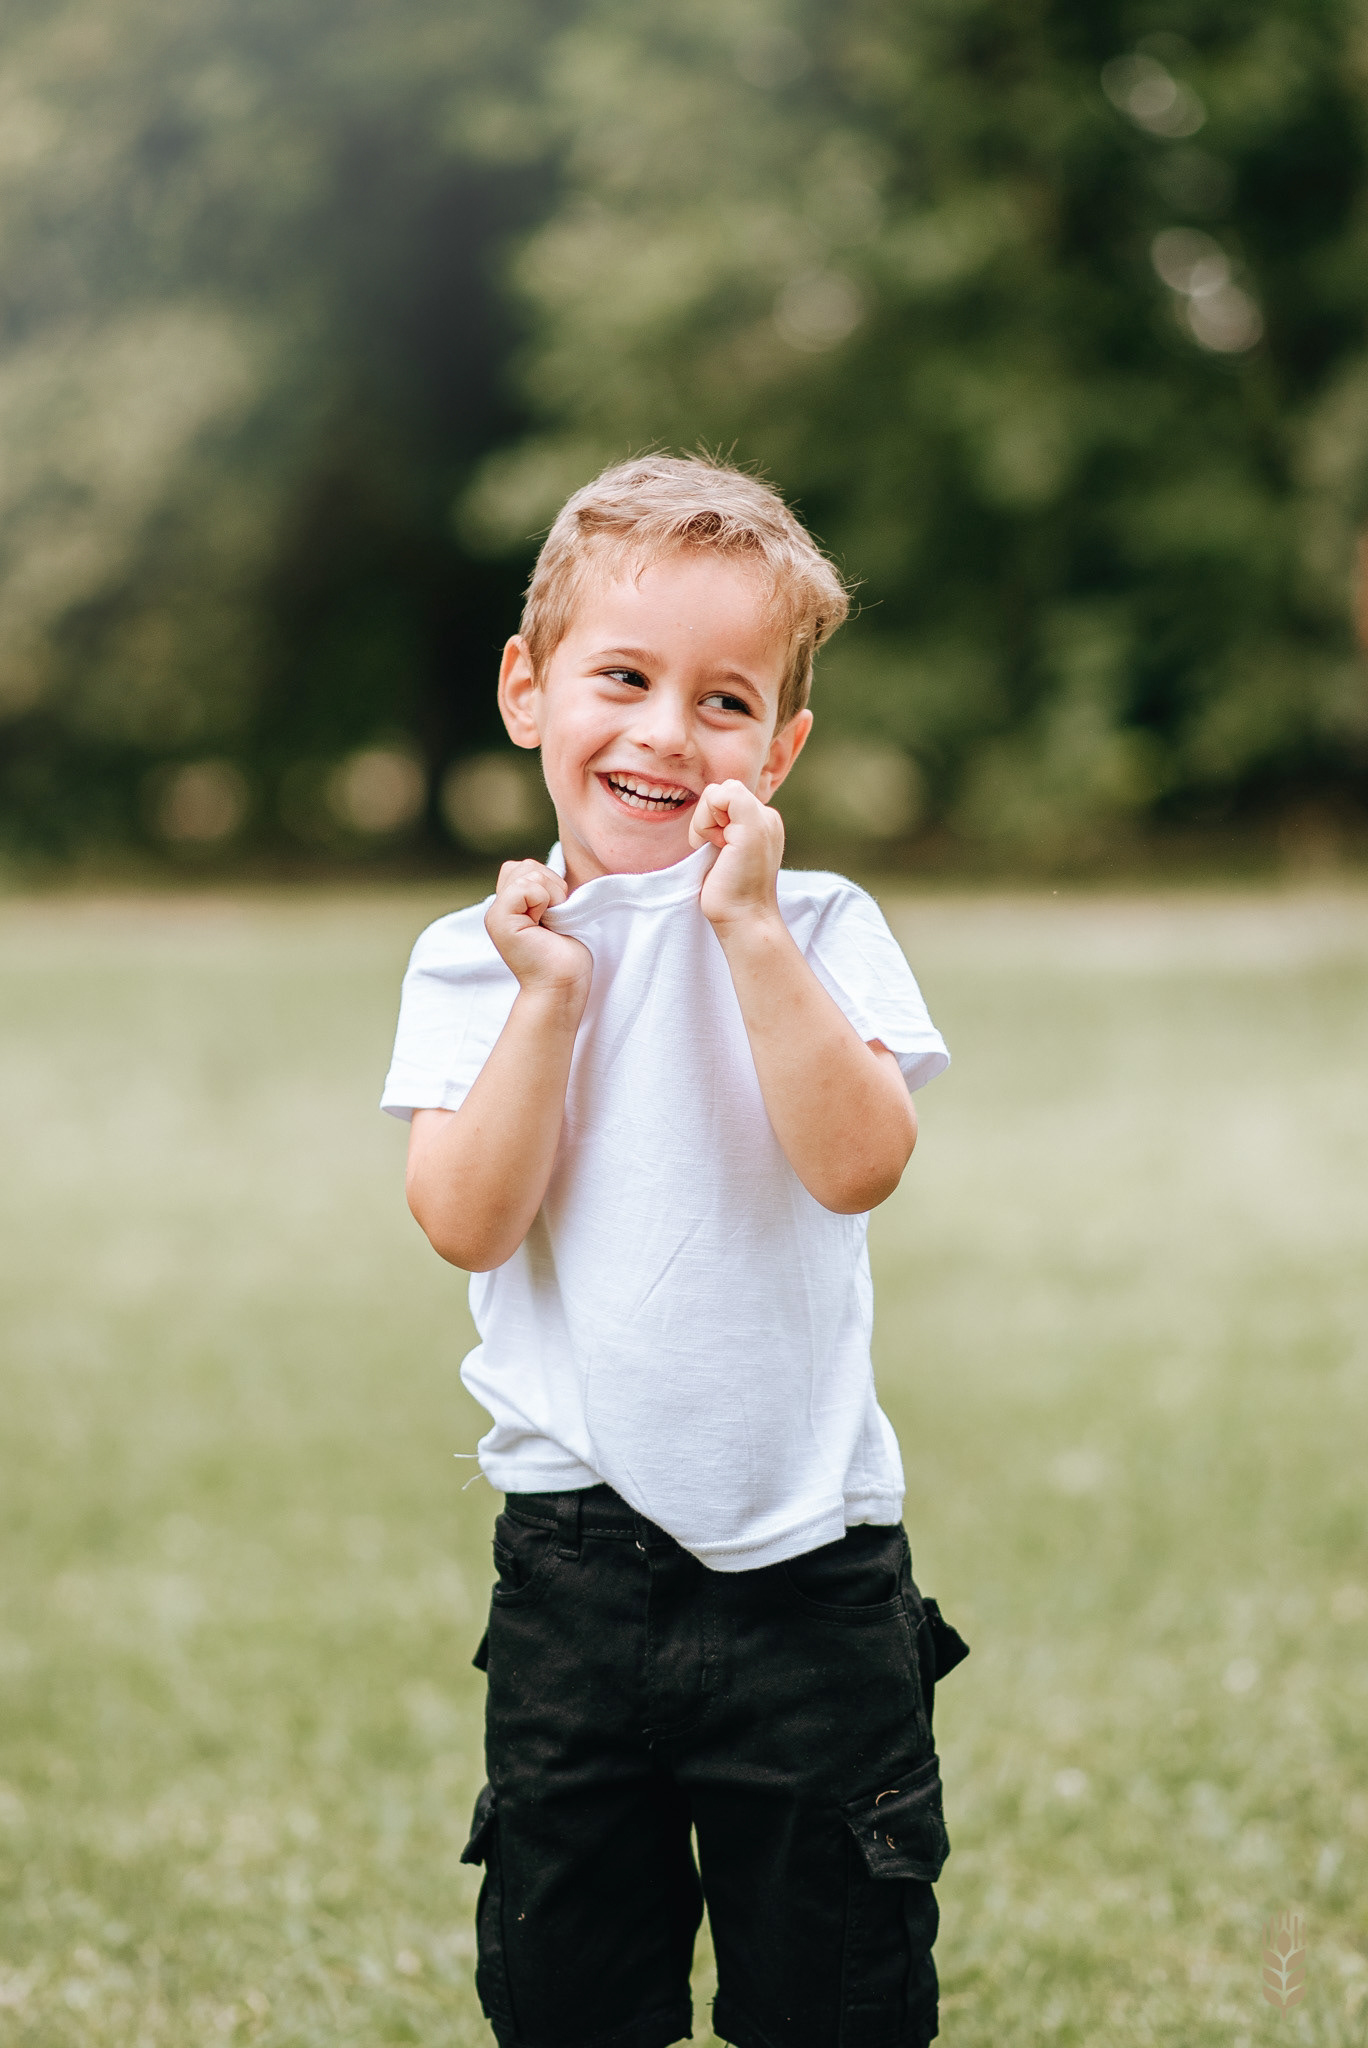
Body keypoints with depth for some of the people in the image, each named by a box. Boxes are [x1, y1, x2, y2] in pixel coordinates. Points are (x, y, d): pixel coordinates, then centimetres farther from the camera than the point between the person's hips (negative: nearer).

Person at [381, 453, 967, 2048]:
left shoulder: (818, 931, 0)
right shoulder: (476, 957, 3)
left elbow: (858, 1164, -16)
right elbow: (467, 1220, -9)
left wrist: (747, 929, -18)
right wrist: (550, 993, -13)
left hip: (809, 1556, -1)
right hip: (578, 1556, 1)